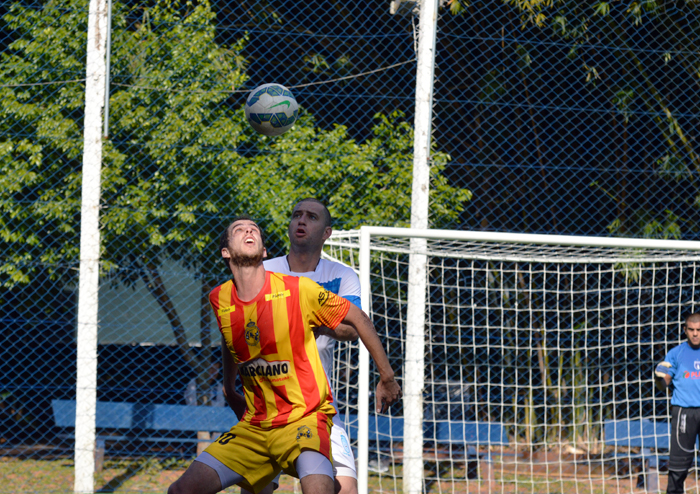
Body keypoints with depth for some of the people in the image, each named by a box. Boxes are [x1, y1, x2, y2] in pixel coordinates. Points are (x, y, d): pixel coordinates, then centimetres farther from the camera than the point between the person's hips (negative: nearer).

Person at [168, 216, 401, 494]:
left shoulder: (297, 290, -11)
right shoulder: (219, 299, 1)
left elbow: (359, 320, 1)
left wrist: (387, 378, 7)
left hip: (304, 418, -5)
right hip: (254, 426, 5)